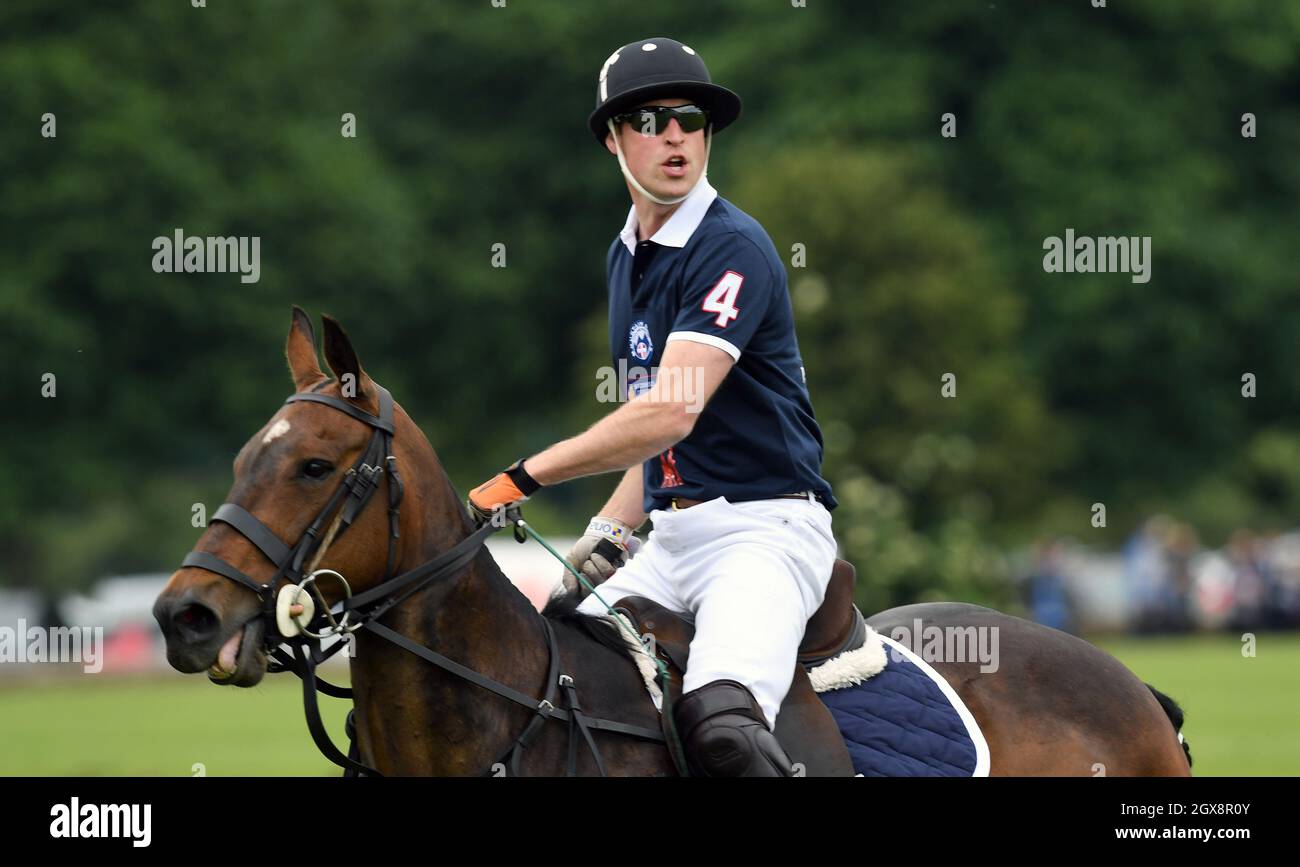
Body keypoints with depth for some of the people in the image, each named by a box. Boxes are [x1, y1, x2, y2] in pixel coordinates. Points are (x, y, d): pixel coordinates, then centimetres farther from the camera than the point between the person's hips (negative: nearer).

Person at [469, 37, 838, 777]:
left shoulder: (732, 247, -12)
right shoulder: (627, 258, 17)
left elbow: (673, 412, -22)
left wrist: (524, 479, -19)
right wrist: (611, 528, 11)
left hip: (765, 524, -8)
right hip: (669, 538, 9)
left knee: (722, 726, -34)